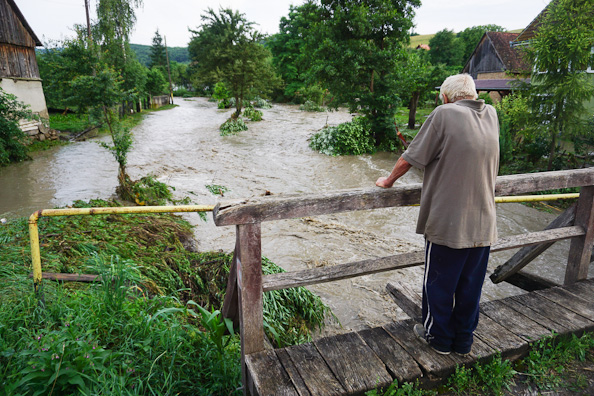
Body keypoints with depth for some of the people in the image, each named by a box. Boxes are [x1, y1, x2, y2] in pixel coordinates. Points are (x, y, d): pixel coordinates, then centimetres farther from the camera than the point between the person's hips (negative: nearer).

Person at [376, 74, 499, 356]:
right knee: (470, 286, 18)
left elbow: (408, 160, -10)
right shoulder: (491, 115, 5)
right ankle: (463, 341, 34)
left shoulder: (444, 114, -13)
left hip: (448, 224, -6)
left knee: (439, 284, 13)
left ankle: (439, 338, 30)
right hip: (483, 225, 6)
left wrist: (388, 181, 7)